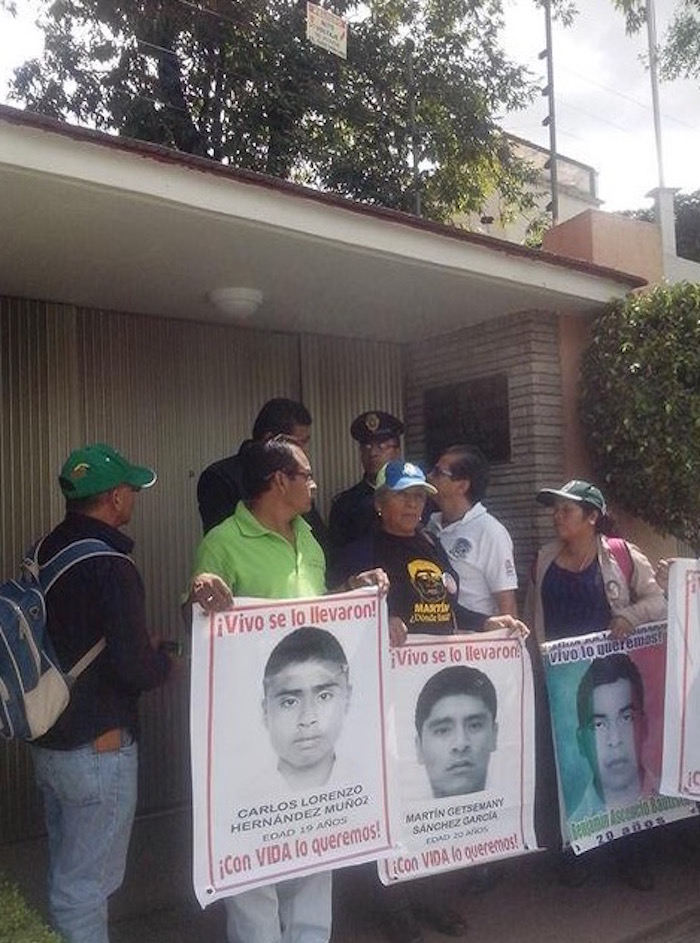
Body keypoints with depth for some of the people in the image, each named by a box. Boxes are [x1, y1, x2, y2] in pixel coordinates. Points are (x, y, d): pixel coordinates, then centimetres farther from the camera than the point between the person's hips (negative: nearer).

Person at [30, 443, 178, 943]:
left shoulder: (46, 553, 3)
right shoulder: (111, 568, -22)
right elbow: (135, 667, -24)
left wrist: (142, 648, 11)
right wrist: (167, 663, -4)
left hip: (48, 740, 8)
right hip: (97, 748, -8)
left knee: (65, 874, 23)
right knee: (85, 886, 6)